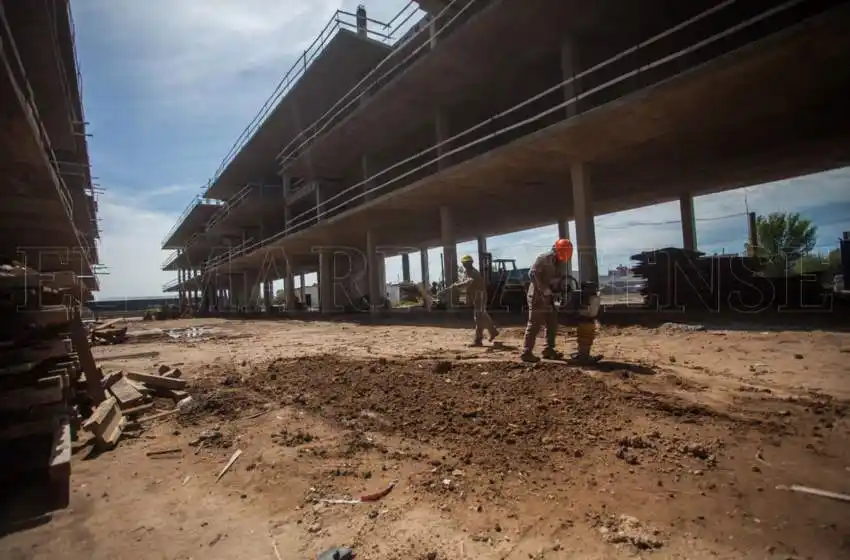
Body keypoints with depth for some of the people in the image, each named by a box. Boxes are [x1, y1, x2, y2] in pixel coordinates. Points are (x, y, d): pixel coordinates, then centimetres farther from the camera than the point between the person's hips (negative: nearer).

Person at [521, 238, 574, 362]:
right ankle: (526, 353, -3)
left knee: (552, 323, 10)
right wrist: (544, 290, -25)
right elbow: (532, 274, -24)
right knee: (534, 324, -8)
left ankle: (549, 350, 19)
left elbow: (558, 279, 19)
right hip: (537, 296, -9)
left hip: (548, 297, 9)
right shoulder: (543, 259, -14)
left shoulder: (559, 263, 13)